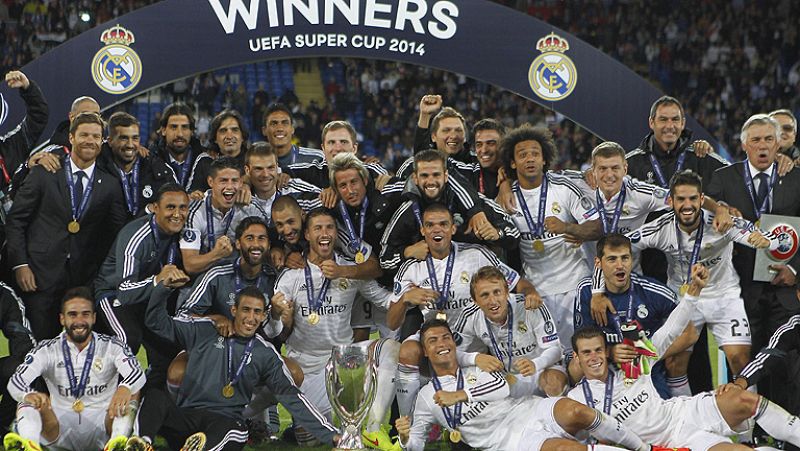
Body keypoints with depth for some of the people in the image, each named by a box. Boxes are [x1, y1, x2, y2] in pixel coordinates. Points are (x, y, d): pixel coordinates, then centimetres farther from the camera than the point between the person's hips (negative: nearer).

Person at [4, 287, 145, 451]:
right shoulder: (48, 350, 3)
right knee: (30, 399, -22)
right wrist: (27, 395, -39)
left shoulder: (112, 347, 2)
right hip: (61, 427, 1)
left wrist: (125, 388, -43)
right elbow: (15, 381, -13)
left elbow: (138, 374, -17)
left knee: (130, 390, -23)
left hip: (102, 426, -1)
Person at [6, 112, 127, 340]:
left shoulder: (110, 186, 7)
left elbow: (118, 232, 10)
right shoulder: (44, 173, 2)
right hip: (41, 275, -2)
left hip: (84, 280, 2)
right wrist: (20, 264, -5)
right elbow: (16, 220, 3)